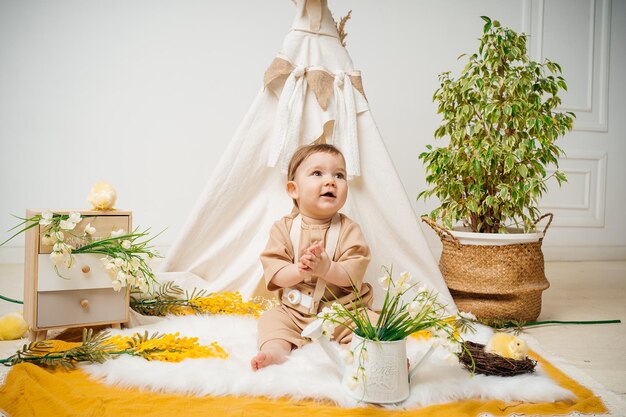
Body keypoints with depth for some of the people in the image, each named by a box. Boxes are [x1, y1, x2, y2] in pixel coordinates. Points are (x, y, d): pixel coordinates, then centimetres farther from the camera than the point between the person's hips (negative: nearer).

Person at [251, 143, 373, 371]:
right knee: (272, 318, -18)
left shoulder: (348, 229, -3)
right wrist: (299, 270, -28)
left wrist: (326, 267, -31)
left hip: (343, 309, -1)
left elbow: (354, 274, -13)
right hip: (295, 311, 1)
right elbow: (273, 272, -9)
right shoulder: (284, 227, -1)